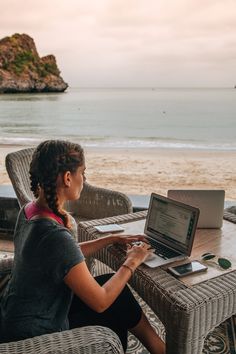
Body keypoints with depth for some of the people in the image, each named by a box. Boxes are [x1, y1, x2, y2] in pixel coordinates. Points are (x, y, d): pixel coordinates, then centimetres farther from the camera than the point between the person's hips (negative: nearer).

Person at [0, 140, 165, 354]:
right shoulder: (54, 236, -33)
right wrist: (132, 262, -11)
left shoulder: (29, 211, -6)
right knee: (119, 301, 4)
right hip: (34, 336, -8)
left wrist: (112, 239, 7)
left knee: (113, 285, 10)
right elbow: (100, 302, -24)